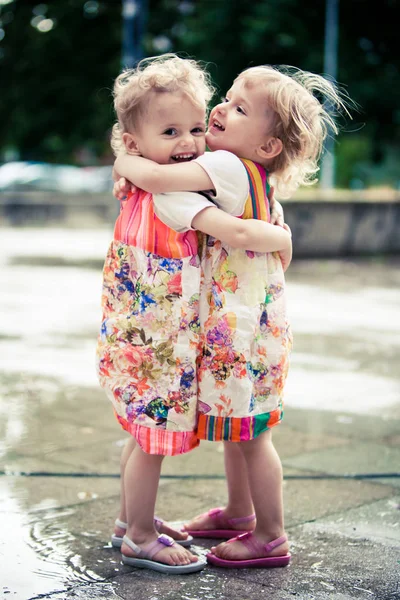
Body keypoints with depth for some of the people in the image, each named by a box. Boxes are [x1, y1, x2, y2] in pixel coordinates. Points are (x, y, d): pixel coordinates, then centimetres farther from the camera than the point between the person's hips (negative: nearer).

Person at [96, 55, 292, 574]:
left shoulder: (145, 191, 6)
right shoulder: (172, 195, -24)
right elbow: (237, 233, -31)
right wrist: (283, 238, -15)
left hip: (138, 338, 10)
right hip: (155, 342, -10)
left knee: (147, 433, 22)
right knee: (154, 438, 4)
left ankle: (131, 519, 38)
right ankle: (140, 539, 18)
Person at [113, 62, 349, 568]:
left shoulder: (228, 166, -22)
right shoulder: (249, 175, 7)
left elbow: (159, 178, -33)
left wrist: (127, 164, -11)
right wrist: (136, 179, 3)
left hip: (243, 328, -9)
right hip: (232, 323, 9)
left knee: (249, 434, 3)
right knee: (236, 426, 22)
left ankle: (270, 537, 17)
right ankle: (238, 513, 39)